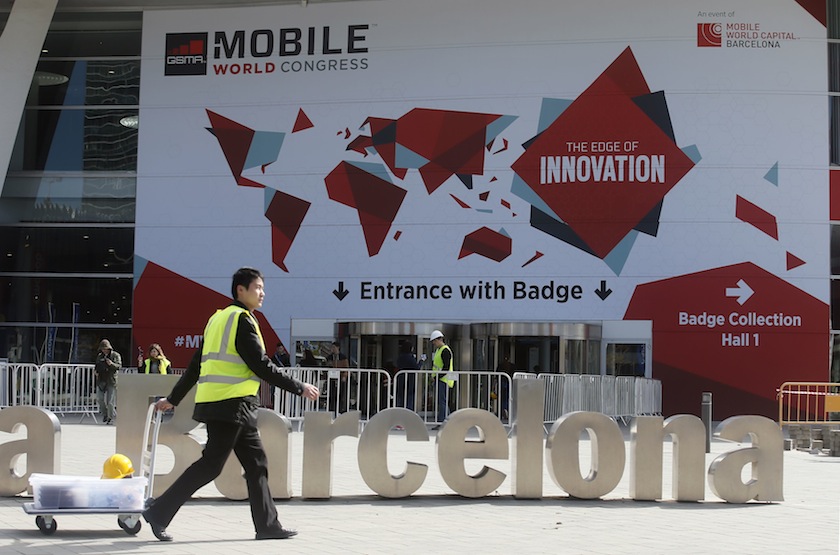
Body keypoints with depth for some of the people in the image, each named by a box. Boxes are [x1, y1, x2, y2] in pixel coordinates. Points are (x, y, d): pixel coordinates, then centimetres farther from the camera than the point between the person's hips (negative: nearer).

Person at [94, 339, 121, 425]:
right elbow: (97, 365, 27)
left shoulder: (115, 355, -1)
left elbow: (119, 366, -11)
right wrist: (95, 370, 5)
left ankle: (110, 418, 6)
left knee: (110, 401, -5)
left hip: (111, 381, -5)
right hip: (101, 380, 5)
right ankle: (104, 414, 21)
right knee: (100, 399, 0)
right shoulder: (100, 356, 14)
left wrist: (112, 364, -29)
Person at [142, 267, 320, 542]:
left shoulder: (219, 318, 18)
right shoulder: (242, 319, -10)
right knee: (210, 465, -6)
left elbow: (195, 365, 20)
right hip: (232, 404, -10)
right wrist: (299, 388, -9)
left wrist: (173, 399, 23)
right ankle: (159, 512, -3)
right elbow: (261, 365, -14)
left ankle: (267, 525, 11)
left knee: (256, 462, 10)